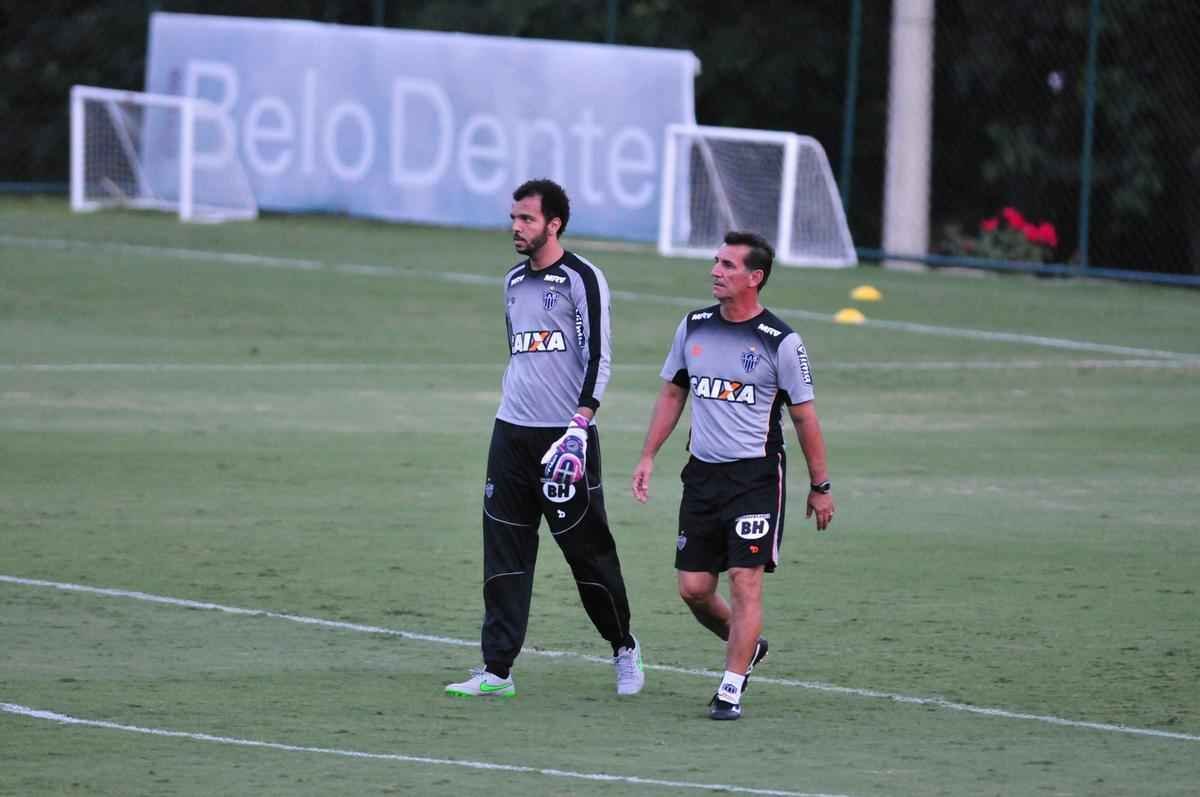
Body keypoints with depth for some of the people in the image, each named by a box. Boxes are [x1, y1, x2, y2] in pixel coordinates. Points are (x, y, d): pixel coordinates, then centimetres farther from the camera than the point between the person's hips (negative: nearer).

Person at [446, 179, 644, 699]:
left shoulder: (581, 279, -7)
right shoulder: (515, 281, 15)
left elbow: (598, 359, -13)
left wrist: (579, 426, -22)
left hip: (564, 435, -6)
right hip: (512, 435, 6)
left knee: (587, 549, 0)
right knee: (504, 555, 1)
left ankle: (624, 648, 21)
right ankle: (497, 670, 0)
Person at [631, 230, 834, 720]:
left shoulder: (780, 342, -8)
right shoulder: (694, 327, 6)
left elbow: (804, 416, -2)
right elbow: (672, 393, 17)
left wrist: (820, 486, 0)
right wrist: (648, 456, 12)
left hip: (756, 477, -5)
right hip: (702, 473, 5)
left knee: (745, 581, -10)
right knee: (693, 588, 4)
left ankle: (731, 689, -4)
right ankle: (747, 646, 31)